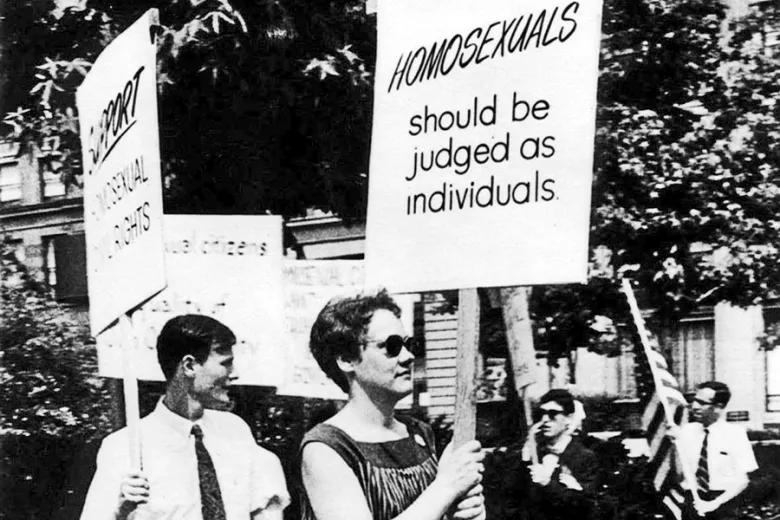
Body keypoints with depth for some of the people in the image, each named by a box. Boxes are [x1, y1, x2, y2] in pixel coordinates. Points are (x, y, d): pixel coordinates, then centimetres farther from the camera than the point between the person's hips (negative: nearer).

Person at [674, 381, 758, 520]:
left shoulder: (735, 434, -5)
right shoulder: (685, 431, 3)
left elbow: (742, 480, -6)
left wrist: (714, 503, -15)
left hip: (722, 500, -2)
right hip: (692, 501, 2)